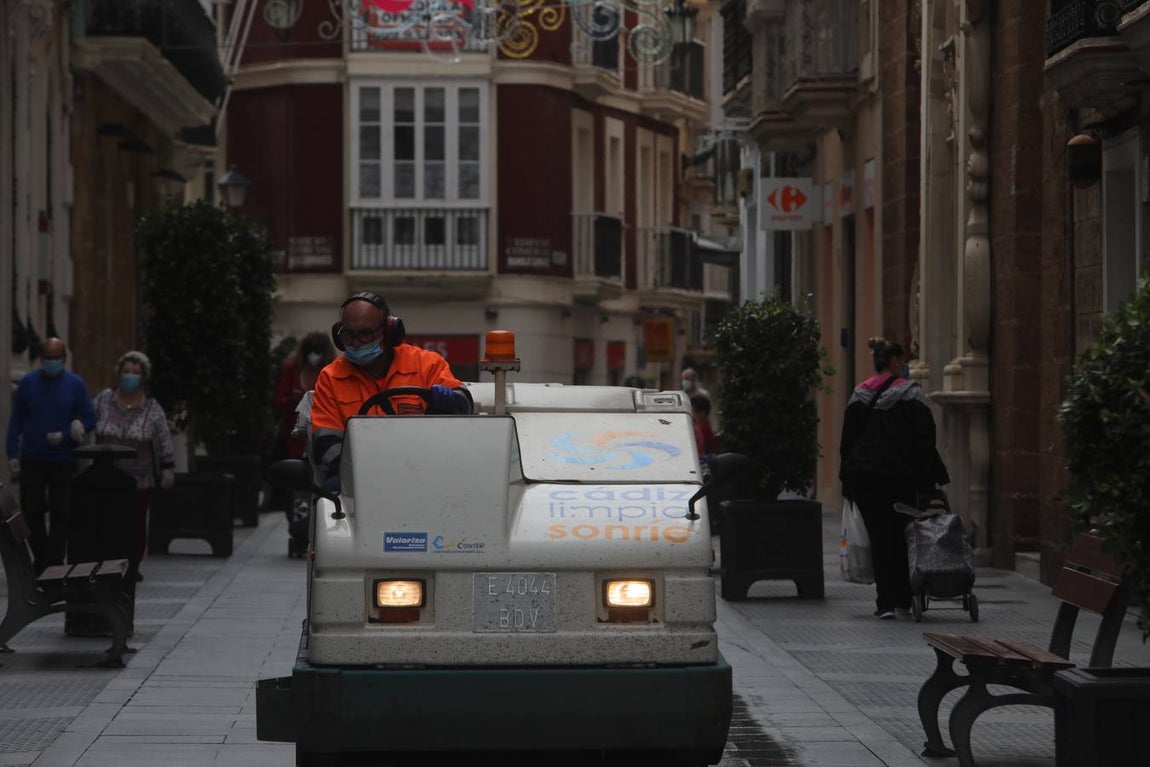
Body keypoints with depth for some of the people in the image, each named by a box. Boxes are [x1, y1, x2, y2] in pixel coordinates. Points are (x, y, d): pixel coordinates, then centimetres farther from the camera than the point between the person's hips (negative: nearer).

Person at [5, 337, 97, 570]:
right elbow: (16, 421, 6)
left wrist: (64, 436, -12)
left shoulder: (76, 385, 1)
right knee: (32, 511, 3)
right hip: (32, 460, 1)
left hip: (64, 461, -1)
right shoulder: (28, 383, 3)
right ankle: (41, 561, 15)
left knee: (60, 514, -1)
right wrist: (12, 455, -1)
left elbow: (90, 419, 1)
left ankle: (55, 563, 5)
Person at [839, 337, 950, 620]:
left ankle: (886, 602, -4)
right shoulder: (910, 392, -5)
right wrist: (933, 478, -5)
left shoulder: (859, 395, 9)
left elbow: (847, 439, 11)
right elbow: (923, 440, -8)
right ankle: (903, 600, 13)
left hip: (863, 476, 3)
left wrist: (848, 479, 17)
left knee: (879, 537, 3)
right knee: (902, 536, 9)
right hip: (899, 477, -3)